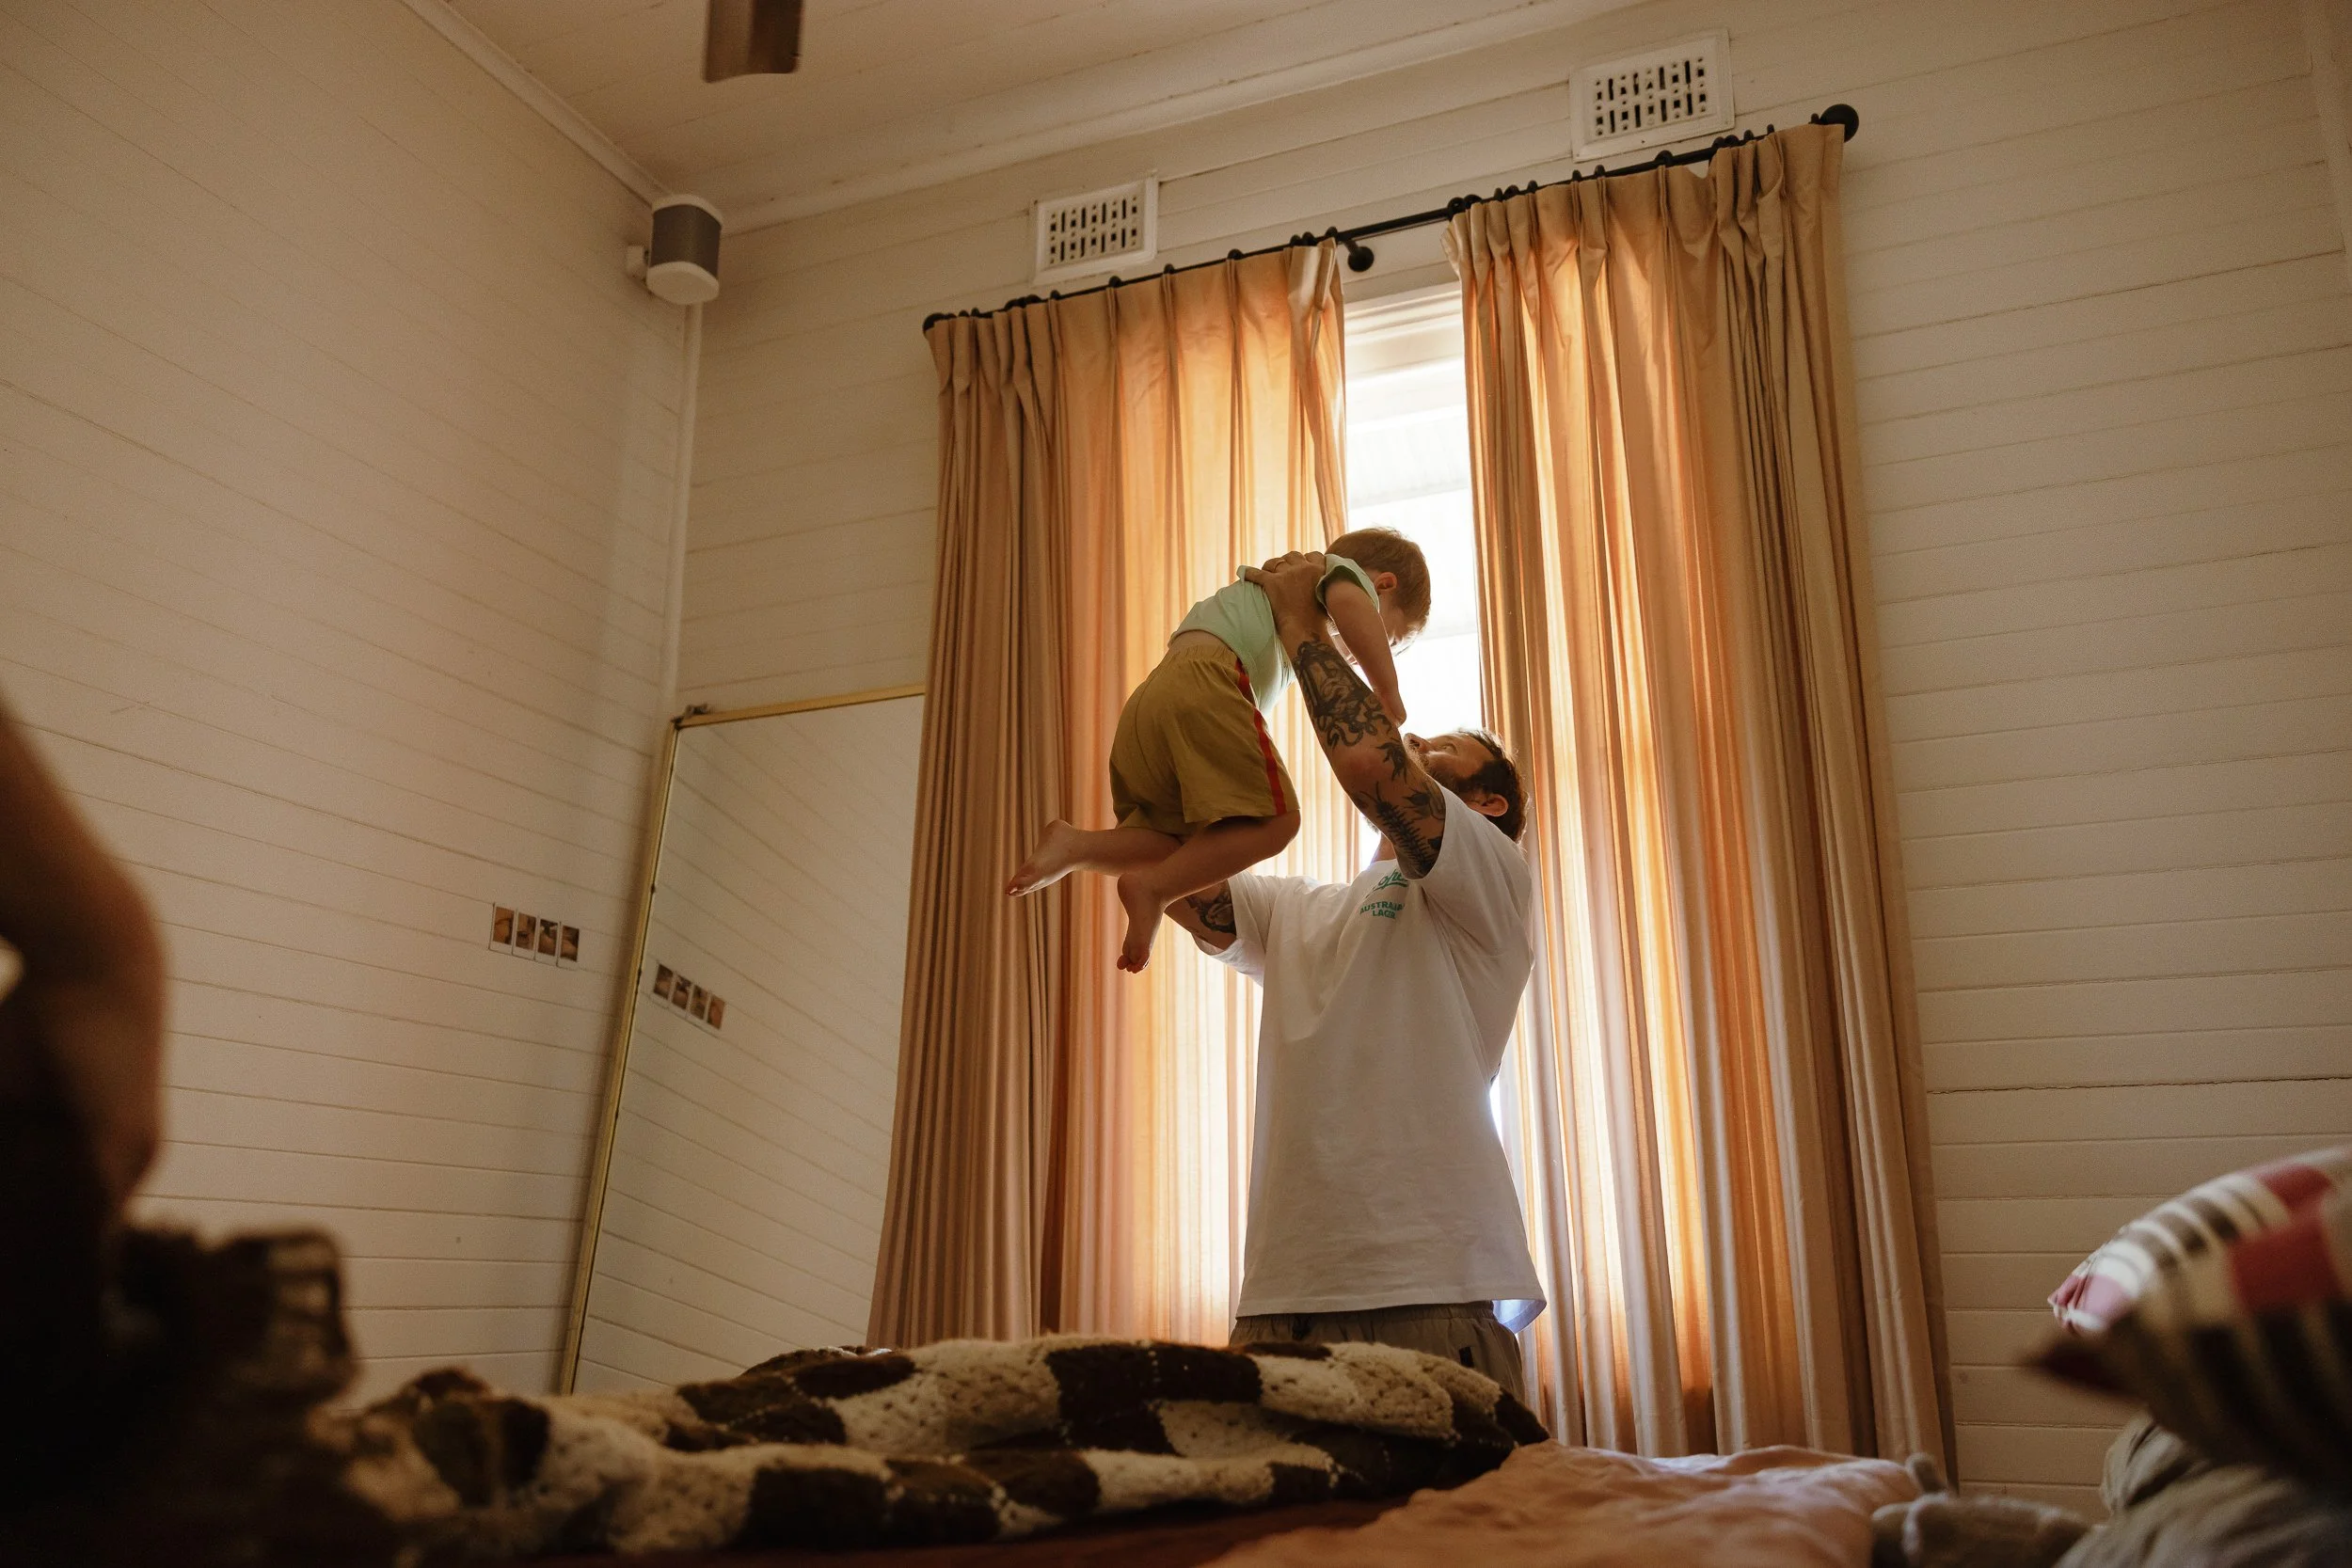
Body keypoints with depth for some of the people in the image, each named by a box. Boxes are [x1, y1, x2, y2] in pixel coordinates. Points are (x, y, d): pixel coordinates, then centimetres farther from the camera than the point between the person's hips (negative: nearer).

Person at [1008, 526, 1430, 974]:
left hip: (1148, 699, 9)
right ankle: (1152, 887, -21)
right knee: (1275, 818, -12)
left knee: (1191, 847, 9)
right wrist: (1388, 692, -3)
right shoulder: (1344, 569, 16)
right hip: (1202, 686, -9)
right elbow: (1349, 602, -10)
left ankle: (1075, 845, -7)